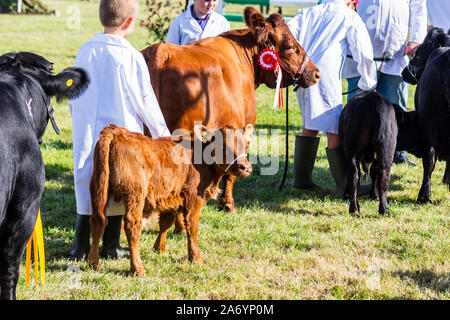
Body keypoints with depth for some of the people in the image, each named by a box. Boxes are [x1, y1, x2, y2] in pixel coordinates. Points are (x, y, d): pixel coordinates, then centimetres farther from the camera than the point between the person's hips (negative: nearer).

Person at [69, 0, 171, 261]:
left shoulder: (85, 52, 2)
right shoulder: (131, 58, -12)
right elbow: (145, 102, -8)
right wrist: (162, 133, 4)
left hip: (87, 134, 4)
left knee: (86, 183, 10)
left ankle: (81, 246, 9)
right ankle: (111, 247, 13)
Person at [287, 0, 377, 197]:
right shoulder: (350, 17, 11)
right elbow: (363, 55, 7)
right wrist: (368, 85, 17)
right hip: (324, 75, -6)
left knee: (310, 126, 21)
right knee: (334, 130, -7)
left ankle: (301, 179, 23)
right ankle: (344, 186, -8)